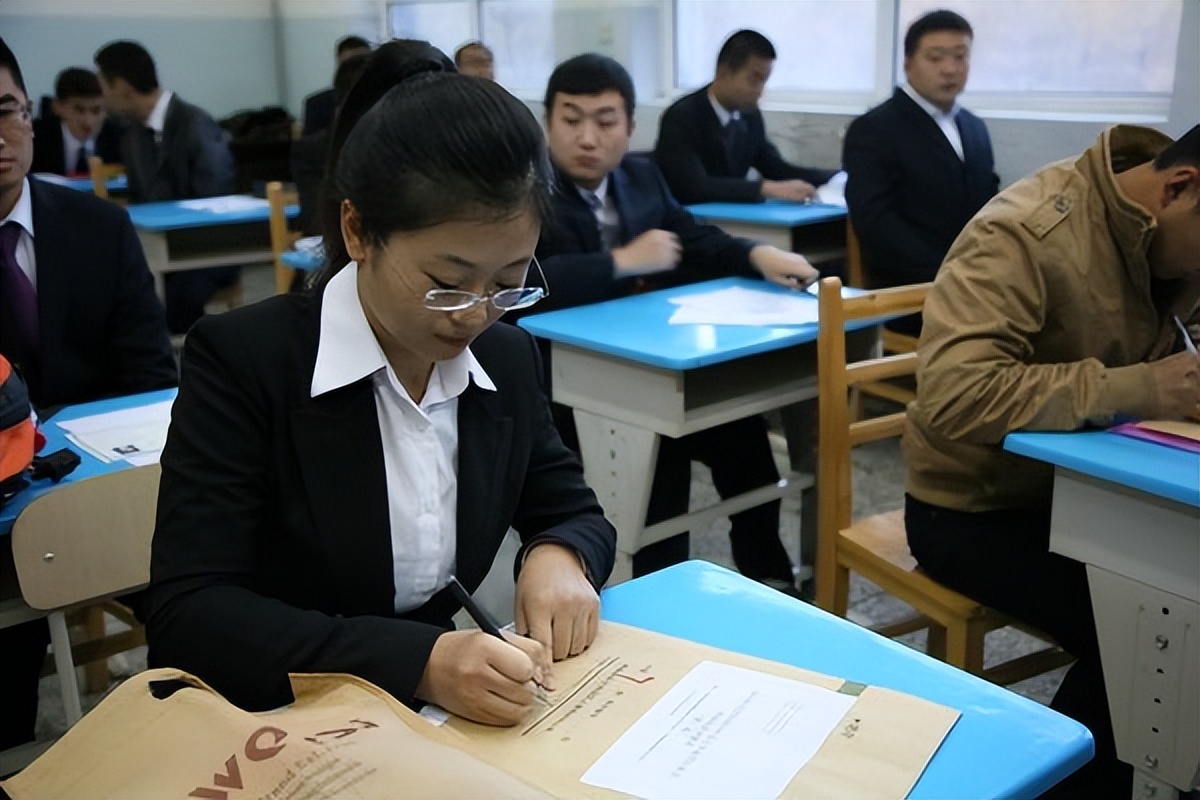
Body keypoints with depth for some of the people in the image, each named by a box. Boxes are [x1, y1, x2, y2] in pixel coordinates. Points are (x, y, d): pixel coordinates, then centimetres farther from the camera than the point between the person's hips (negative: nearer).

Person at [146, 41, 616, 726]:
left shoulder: (509, 359, 0)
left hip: (447, 721, 4)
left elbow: (576, 514, 11)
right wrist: (417, 661, -30)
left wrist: (559, 555, -13)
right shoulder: (243, 361, -14)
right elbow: (185, 617, -18)